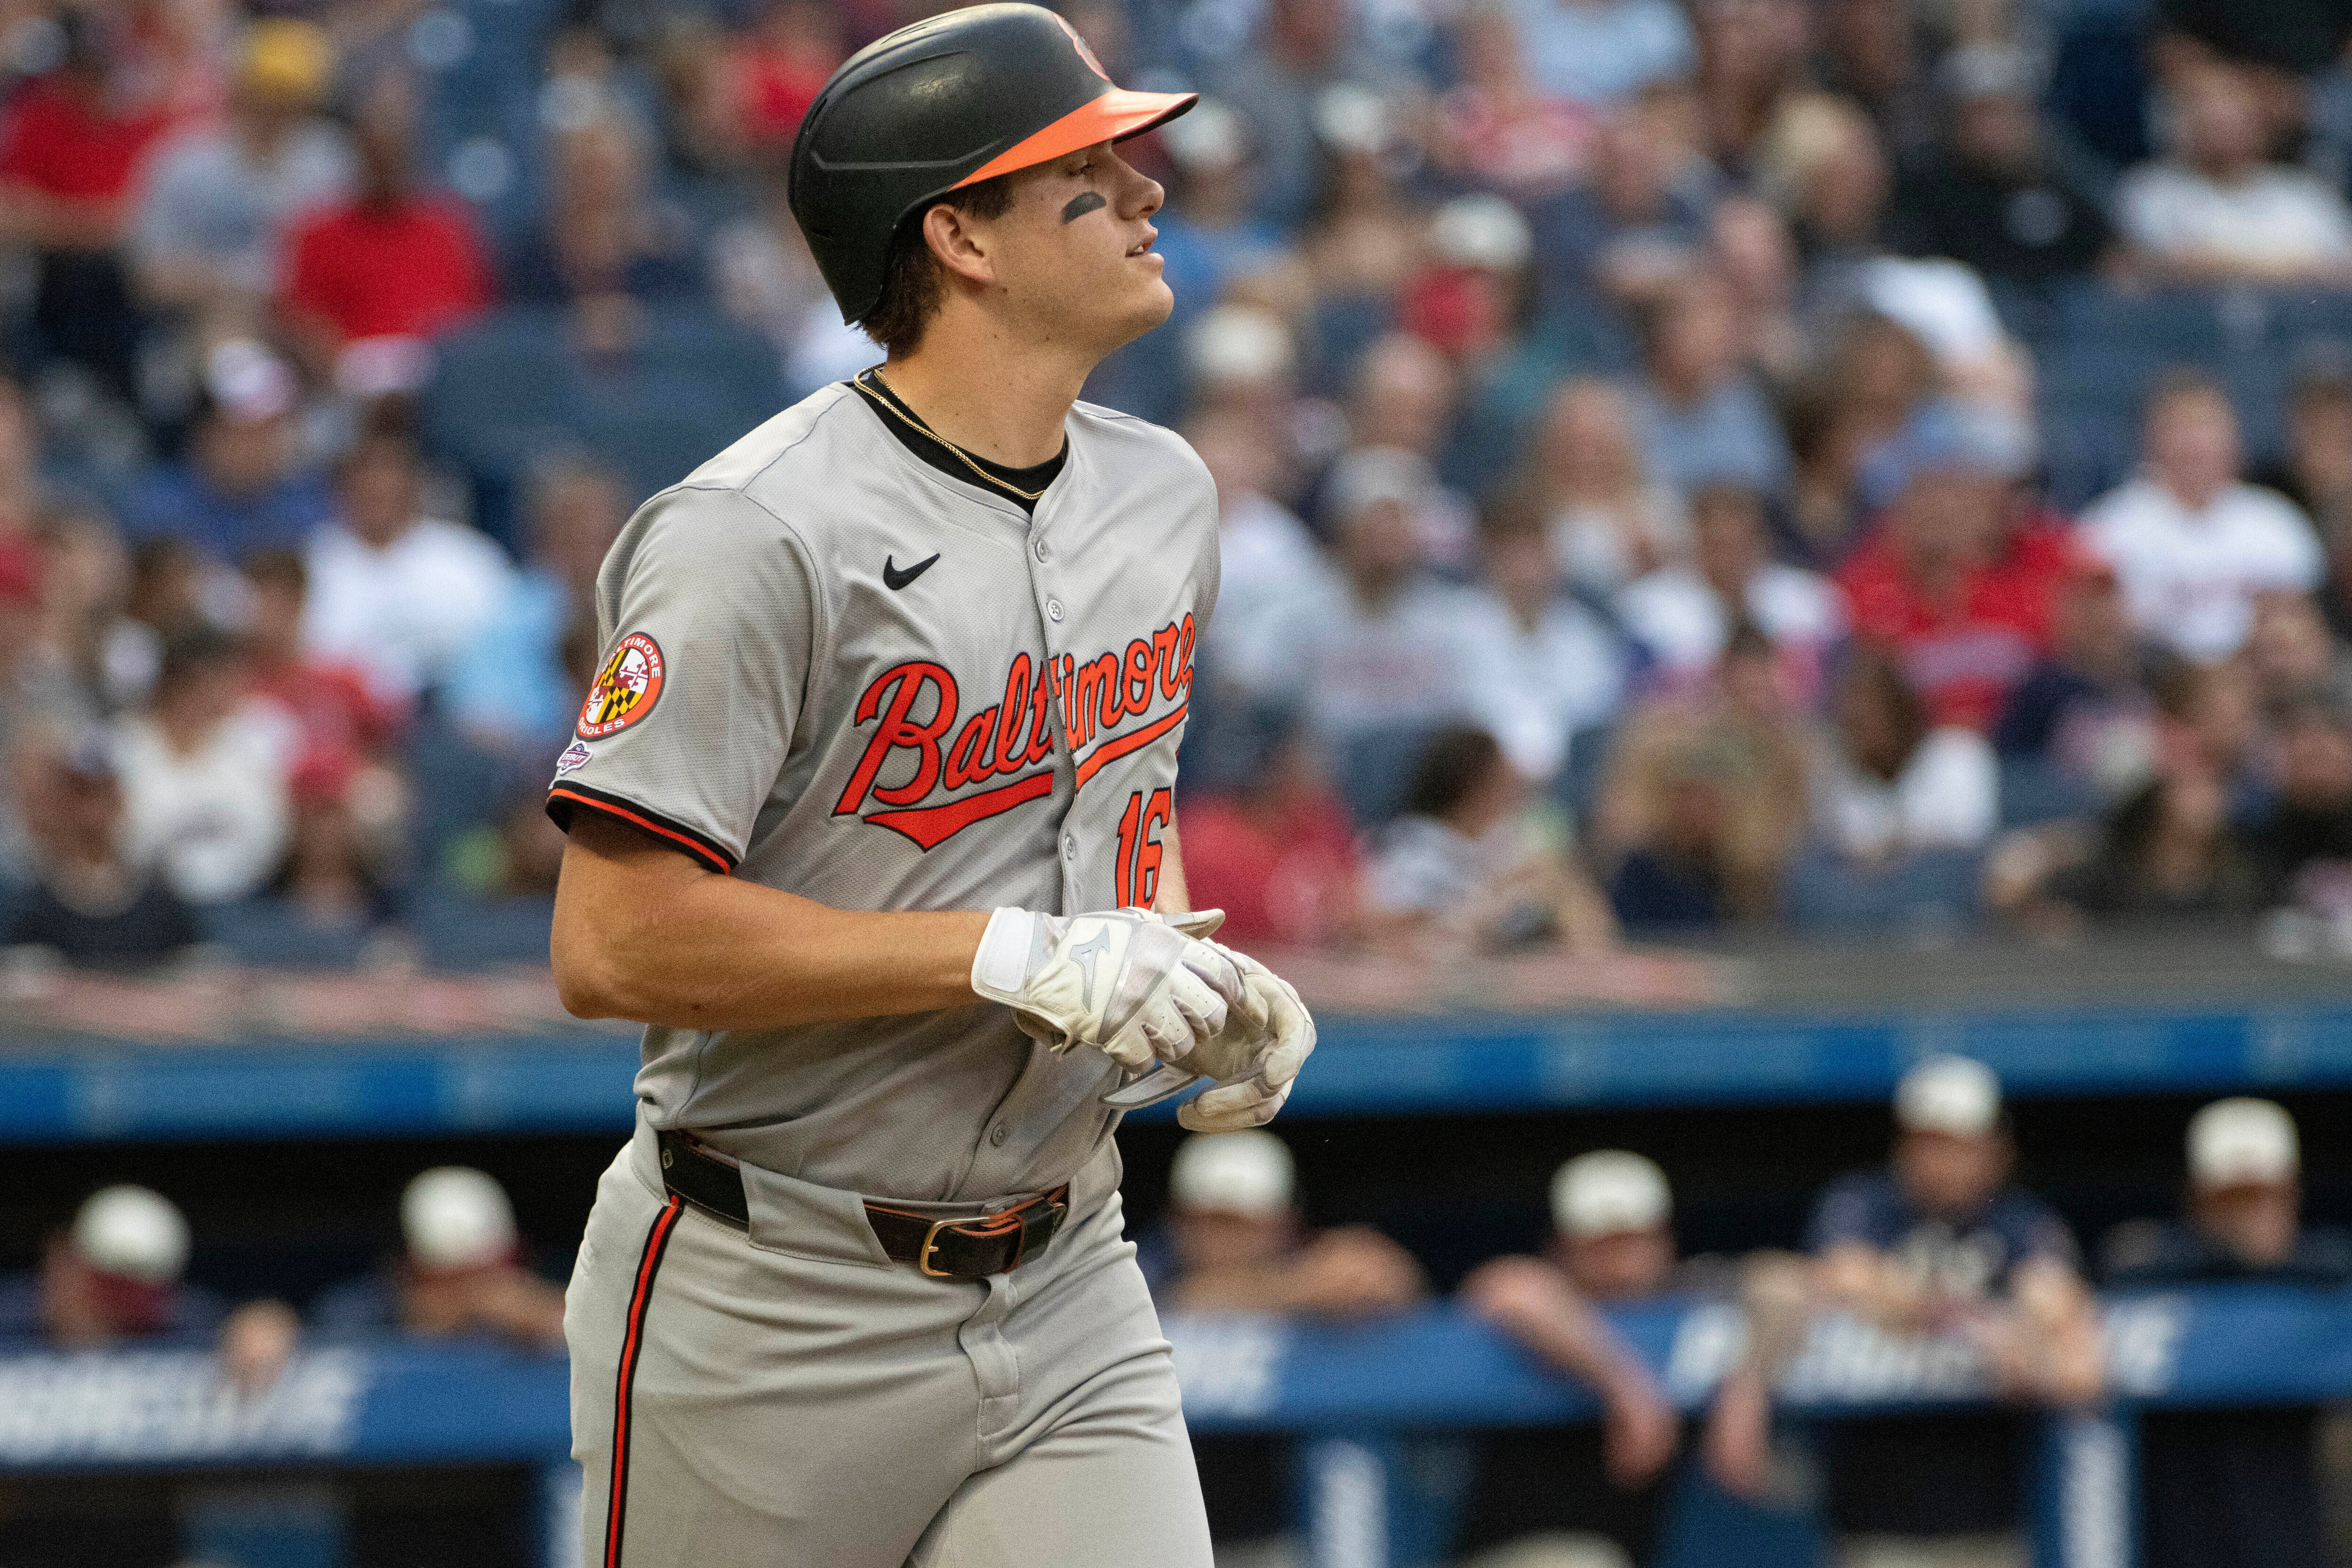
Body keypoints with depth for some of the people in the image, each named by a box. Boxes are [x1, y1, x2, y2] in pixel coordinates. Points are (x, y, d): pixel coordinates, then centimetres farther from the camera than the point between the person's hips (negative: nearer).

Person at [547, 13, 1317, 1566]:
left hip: (1070, 1303, 6)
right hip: (777, 1322, -6)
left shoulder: (1163, 495, 9)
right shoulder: (757, 542, -17)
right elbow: (615, 944, -22)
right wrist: (1016, 959, -24)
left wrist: (1202, 981, 3)